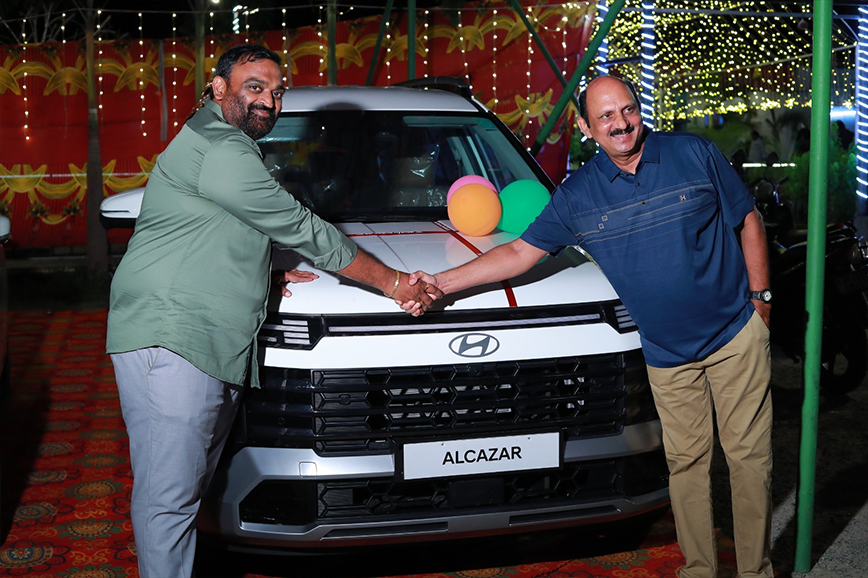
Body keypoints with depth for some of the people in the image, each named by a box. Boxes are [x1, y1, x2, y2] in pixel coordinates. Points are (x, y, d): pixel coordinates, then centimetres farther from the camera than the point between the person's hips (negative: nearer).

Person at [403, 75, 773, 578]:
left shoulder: (695, 154, -4)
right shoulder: (577, 195, 0)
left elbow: (749, 221, 4)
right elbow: (521, 253, 1)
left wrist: (760, 295, 0)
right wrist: (441, 283, -7)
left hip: (736, 333, -1)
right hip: (667, 352, 2)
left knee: (749, 454, 3)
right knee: (686, 460, 7)